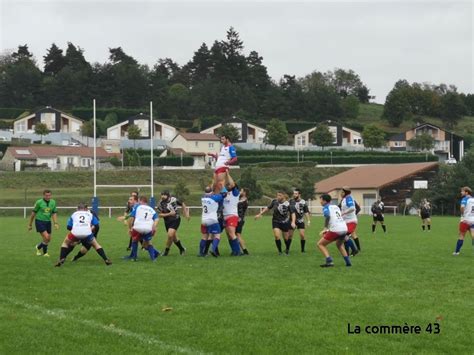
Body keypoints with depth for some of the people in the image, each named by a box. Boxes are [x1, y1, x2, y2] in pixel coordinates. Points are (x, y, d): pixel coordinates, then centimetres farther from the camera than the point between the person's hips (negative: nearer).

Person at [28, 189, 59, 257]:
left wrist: (55, 223, -11)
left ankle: (38, 247, 35)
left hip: (48, 222, 5)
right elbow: (33, 213, -2)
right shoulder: (39, 202, -9)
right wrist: (30, 224, 2)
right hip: (39, 221, -5)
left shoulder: (53, 202, 3)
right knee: (46, 237, -17)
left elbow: (54, 213, 5)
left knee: (48, 239, 7)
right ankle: (45, 252, 4)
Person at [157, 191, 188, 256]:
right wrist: (169, 214, -21)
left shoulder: (174, 199, -11)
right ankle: (182, 249, 36)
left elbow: (182, 205, 8)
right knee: (174, 237, 13)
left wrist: (186, 214, 9)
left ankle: (166, 251, -2)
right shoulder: (161, 203, -11)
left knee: (170, 235, -18)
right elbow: (159, 215, -10)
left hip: (176, 220, -3)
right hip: (167, 222, 3)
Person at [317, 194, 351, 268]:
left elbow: (327, 216, -21)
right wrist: (327, 229, 29)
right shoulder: (336, 206, 22)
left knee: (320, 244, 5)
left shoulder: (326, 207, 0)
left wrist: (325, 228, -13)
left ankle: (329, 261, -10)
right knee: (339, 244, 34)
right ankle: (348, 262, 27)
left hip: (336, 230, -7)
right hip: (344, 228, 7)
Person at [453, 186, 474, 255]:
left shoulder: (465, 199, -9)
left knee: (461, 236, 6)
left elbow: (462, 207, -27)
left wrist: (462, 213, -9)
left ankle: (457, 251, 13)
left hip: (465, 220, -5)